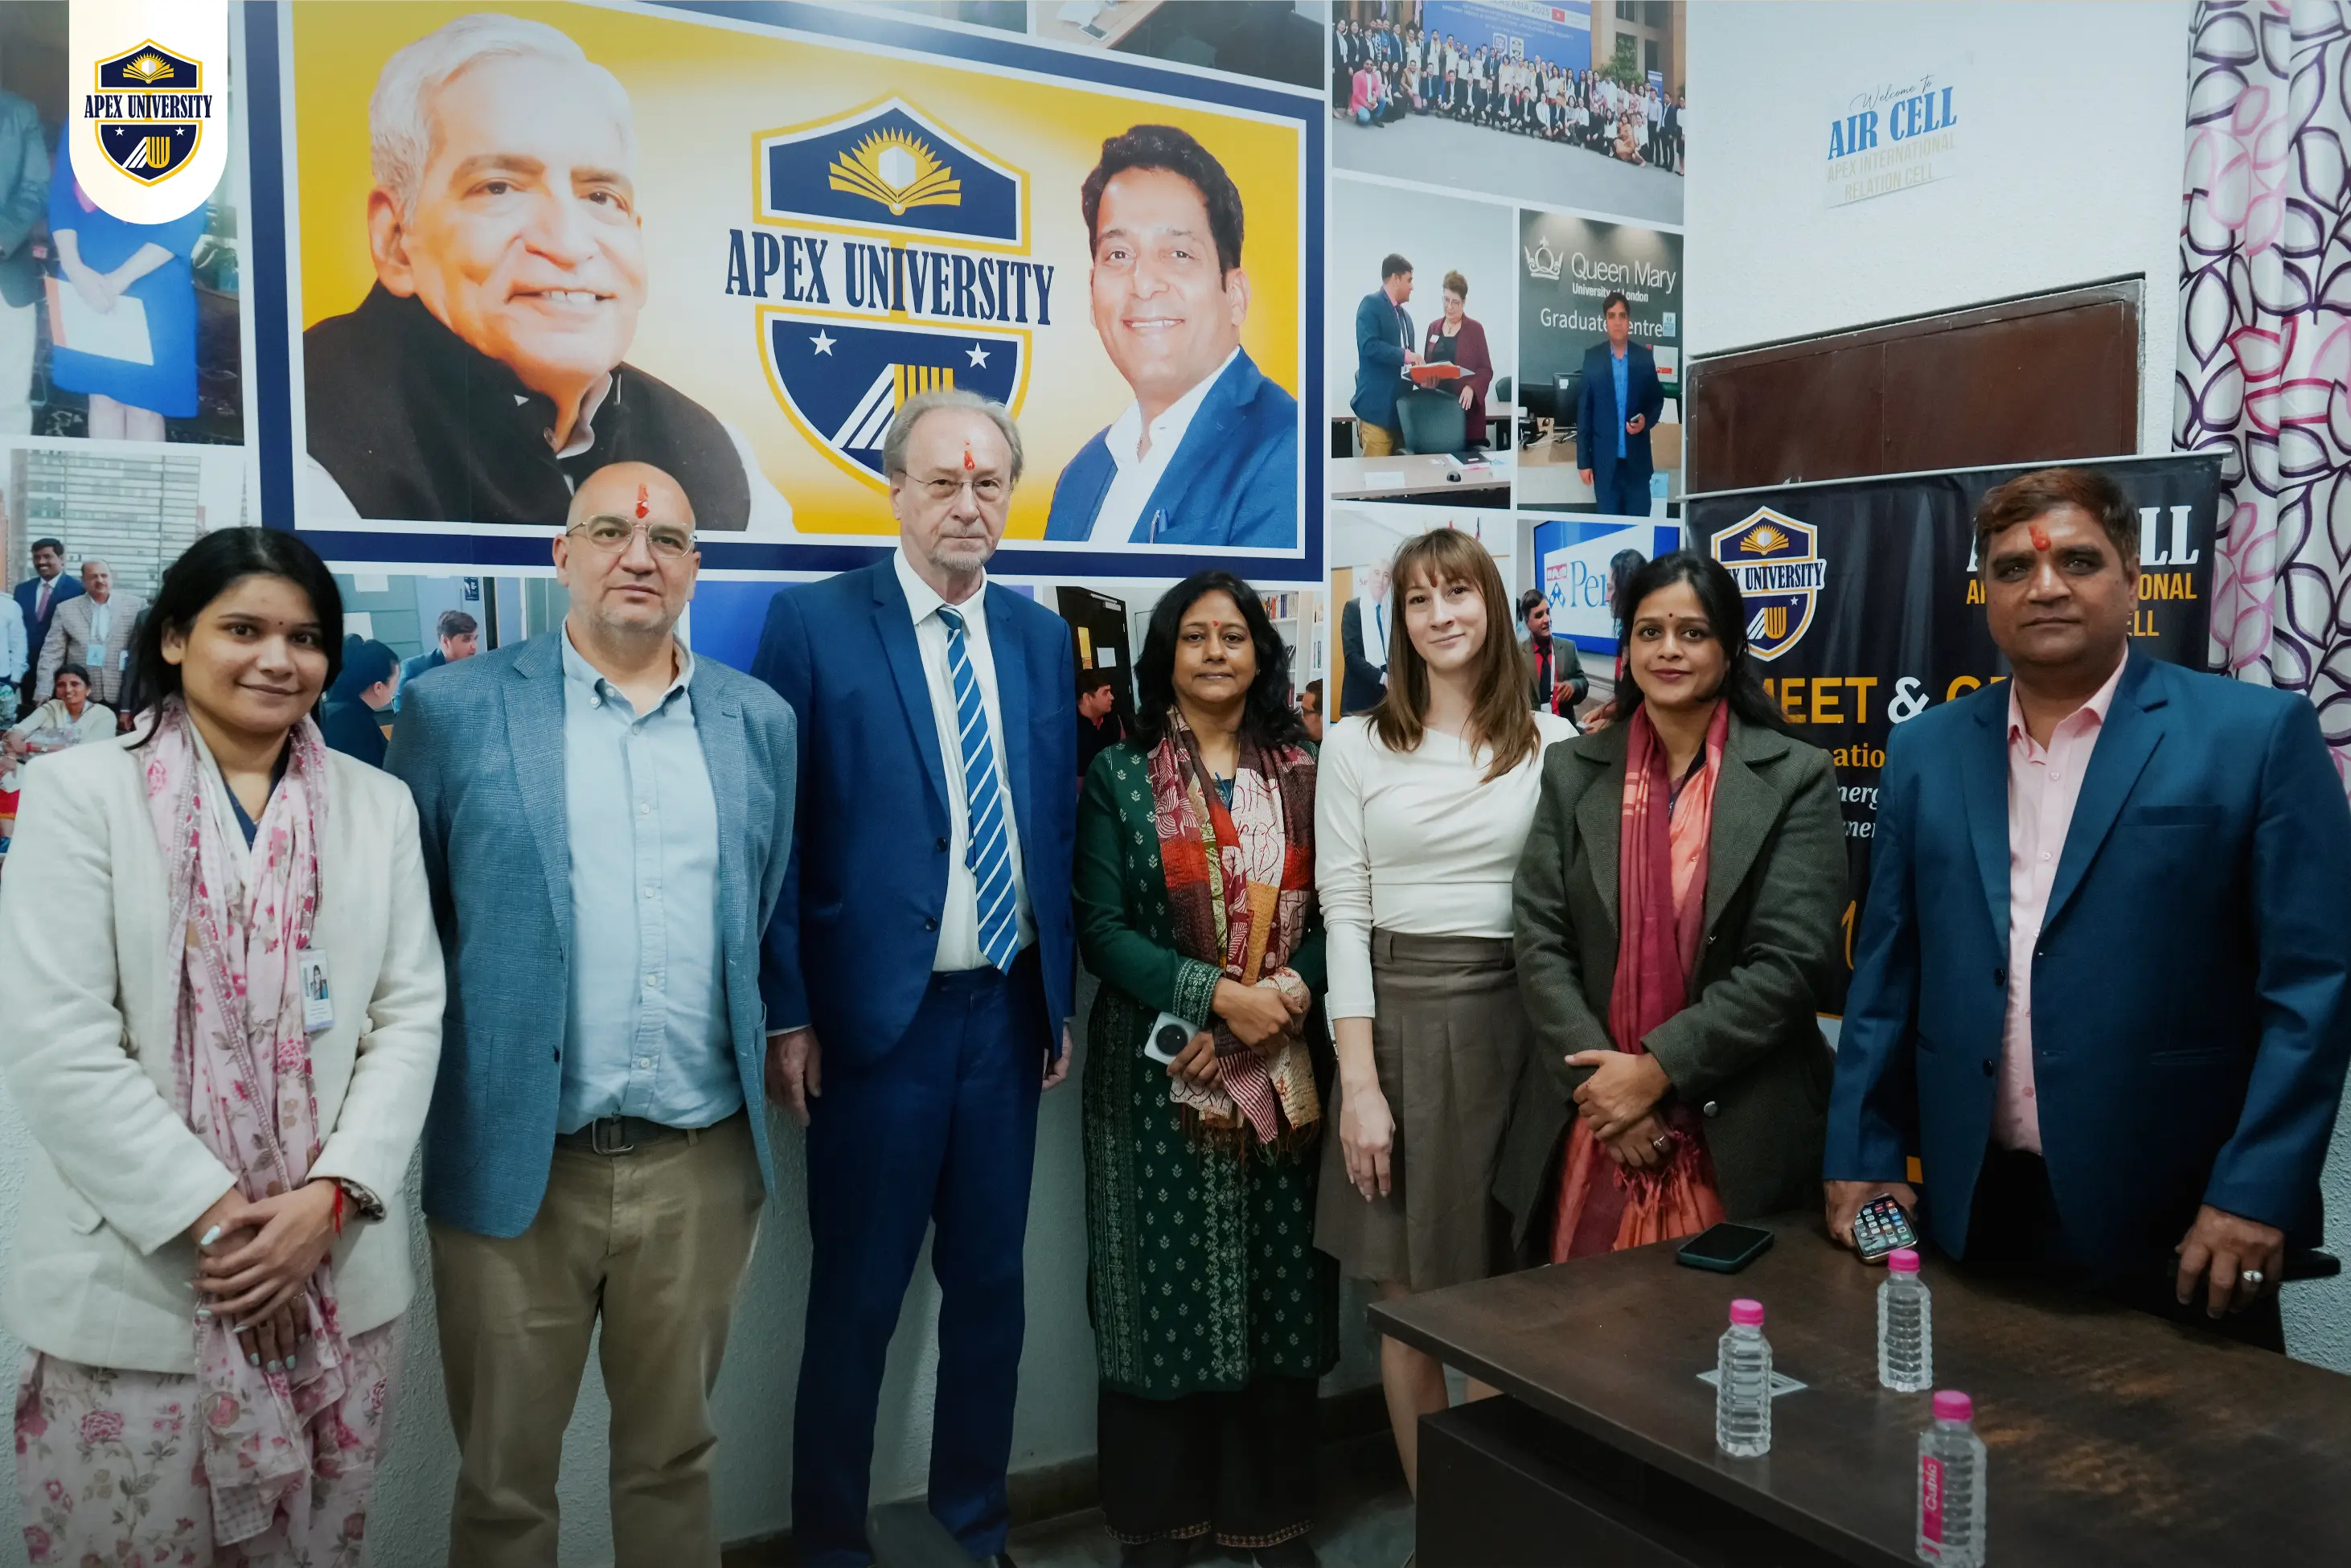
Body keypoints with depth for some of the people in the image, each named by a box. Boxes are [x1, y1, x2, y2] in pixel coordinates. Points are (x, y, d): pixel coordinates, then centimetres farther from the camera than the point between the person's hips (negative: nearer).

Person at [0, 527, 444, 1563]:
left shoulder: (379, 807, 8)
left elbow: (410, 1017, 4)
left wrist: (327, 1197, -9)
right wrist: (215, 1218, -12)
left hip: (336, 1277, 3)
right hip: (135, 1280, -2)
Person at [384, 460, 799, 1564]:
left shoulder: (760, 721, 6)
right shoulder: (456, 708, -3)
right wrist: (425, 1114, 2)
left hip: (703, 1162, 2)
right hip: (514, 1160, -2)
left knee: (674, 1457, 19)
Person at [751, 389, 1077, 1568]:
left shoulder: (1042, 636, 8)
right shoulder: (813, 623, -6)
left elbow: (1059, 827, 11)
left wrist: (1061, 998, 10)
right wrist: (788, 1016, -10)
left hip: (1008, 1014, 5)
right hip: (878, 1015, -4)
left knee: (990, 1287, 15)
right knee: (856, 1301, 8)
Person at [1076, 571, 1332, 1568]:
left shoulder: (1303, 772, 6)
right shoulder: (1119, 777, 0)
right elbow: (1099, 928, -6)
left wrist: (1288, 991, -15)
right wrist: (1219, 994, -16)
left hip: (1282, 1069, 2)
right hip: (1159, 1070, -2)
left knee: (1279, 1284, 9)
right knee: (1168, 1284, 6)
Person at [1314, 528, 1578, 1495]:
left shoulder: (1551, 743, 4)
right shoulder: (1357, 746, 2)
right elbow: (1342, 916, -2)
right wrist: (1359, 1082, -9)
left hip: (1513, 1018, 0)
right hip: (1398, 1017, 0)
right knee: (1410, 1300, 7)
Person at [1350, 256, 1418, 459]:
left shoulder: (1405, 315, 20)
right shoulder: (1371, 304, -5)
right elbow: (1369, 345, -19)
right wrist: (1404, 355, -23)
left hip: (1401, 404, 8)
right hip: (1378, 403, -8)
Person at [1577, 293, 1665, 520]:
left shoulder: (1645, 357, 3)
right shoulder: (1592, 357, 0)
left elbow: (1658, 399, 12)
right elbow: (1584, 410, 0)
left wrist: (1646, 421, -12)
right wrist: (1583, 460, -3)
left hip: (1637, 460, 1)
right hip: (1604, 460, -1)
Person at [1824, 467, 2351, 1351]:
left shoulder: (2256, 734, -4)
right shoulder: (1926, 753, 7)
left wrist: (2257, 1191, -12)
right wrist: (1862, 1159, 6)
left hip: (2175, 1225, -3)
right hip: (1975, 1214, 3)